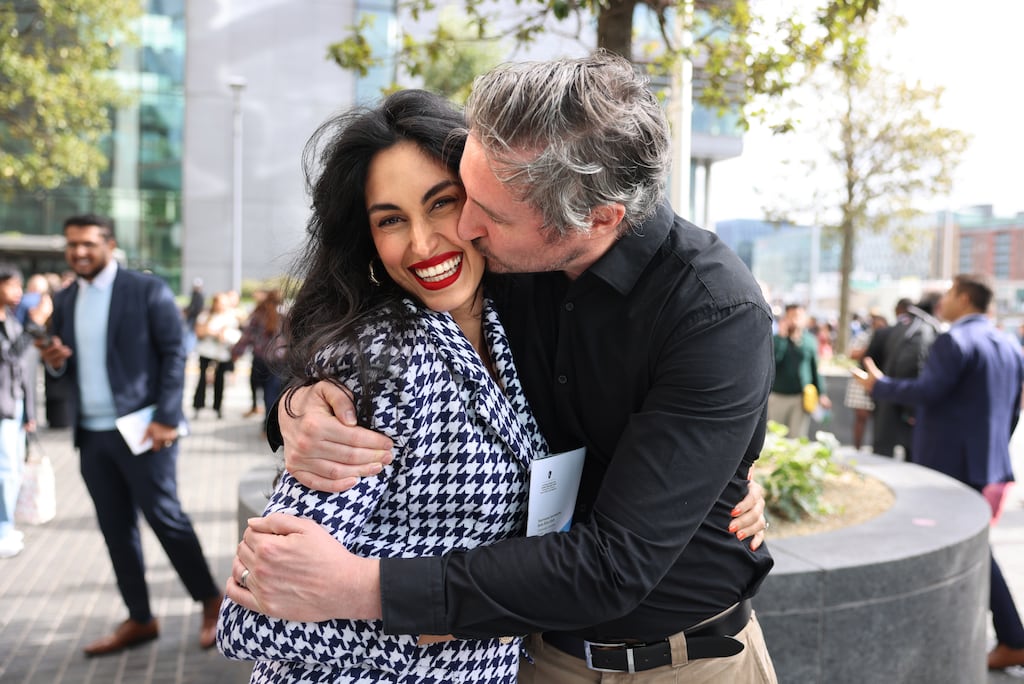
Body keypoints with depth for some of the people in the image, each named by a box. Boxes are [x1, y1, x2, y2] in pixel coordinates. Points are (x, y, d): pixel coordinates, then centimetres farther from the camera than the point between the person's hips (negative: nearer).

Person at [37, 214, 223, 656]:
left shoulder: (148, 290, -5)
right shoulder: (64, 301, 12)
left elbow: (174, 355, -9)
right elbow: (67, 367, 18)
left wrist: (166, 418, -17)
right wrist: (55, 362, -7)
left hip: (142, 428, -6)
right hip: (92, 435, 6)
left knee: (165, 518, -3)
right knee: (116, 530, 10)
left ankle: (212, 603, 13)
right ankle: (139, 620, 21)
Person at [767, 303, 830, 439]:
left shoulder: (810, 341, 5)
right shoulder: (776, 339, 1)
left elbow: (815, 367, 8)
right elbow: (773, 359, -18)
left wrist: (821, 393, 5)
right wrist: (782, 336, -17)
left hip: (802, 397, 0)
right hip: (777, 396, 0)